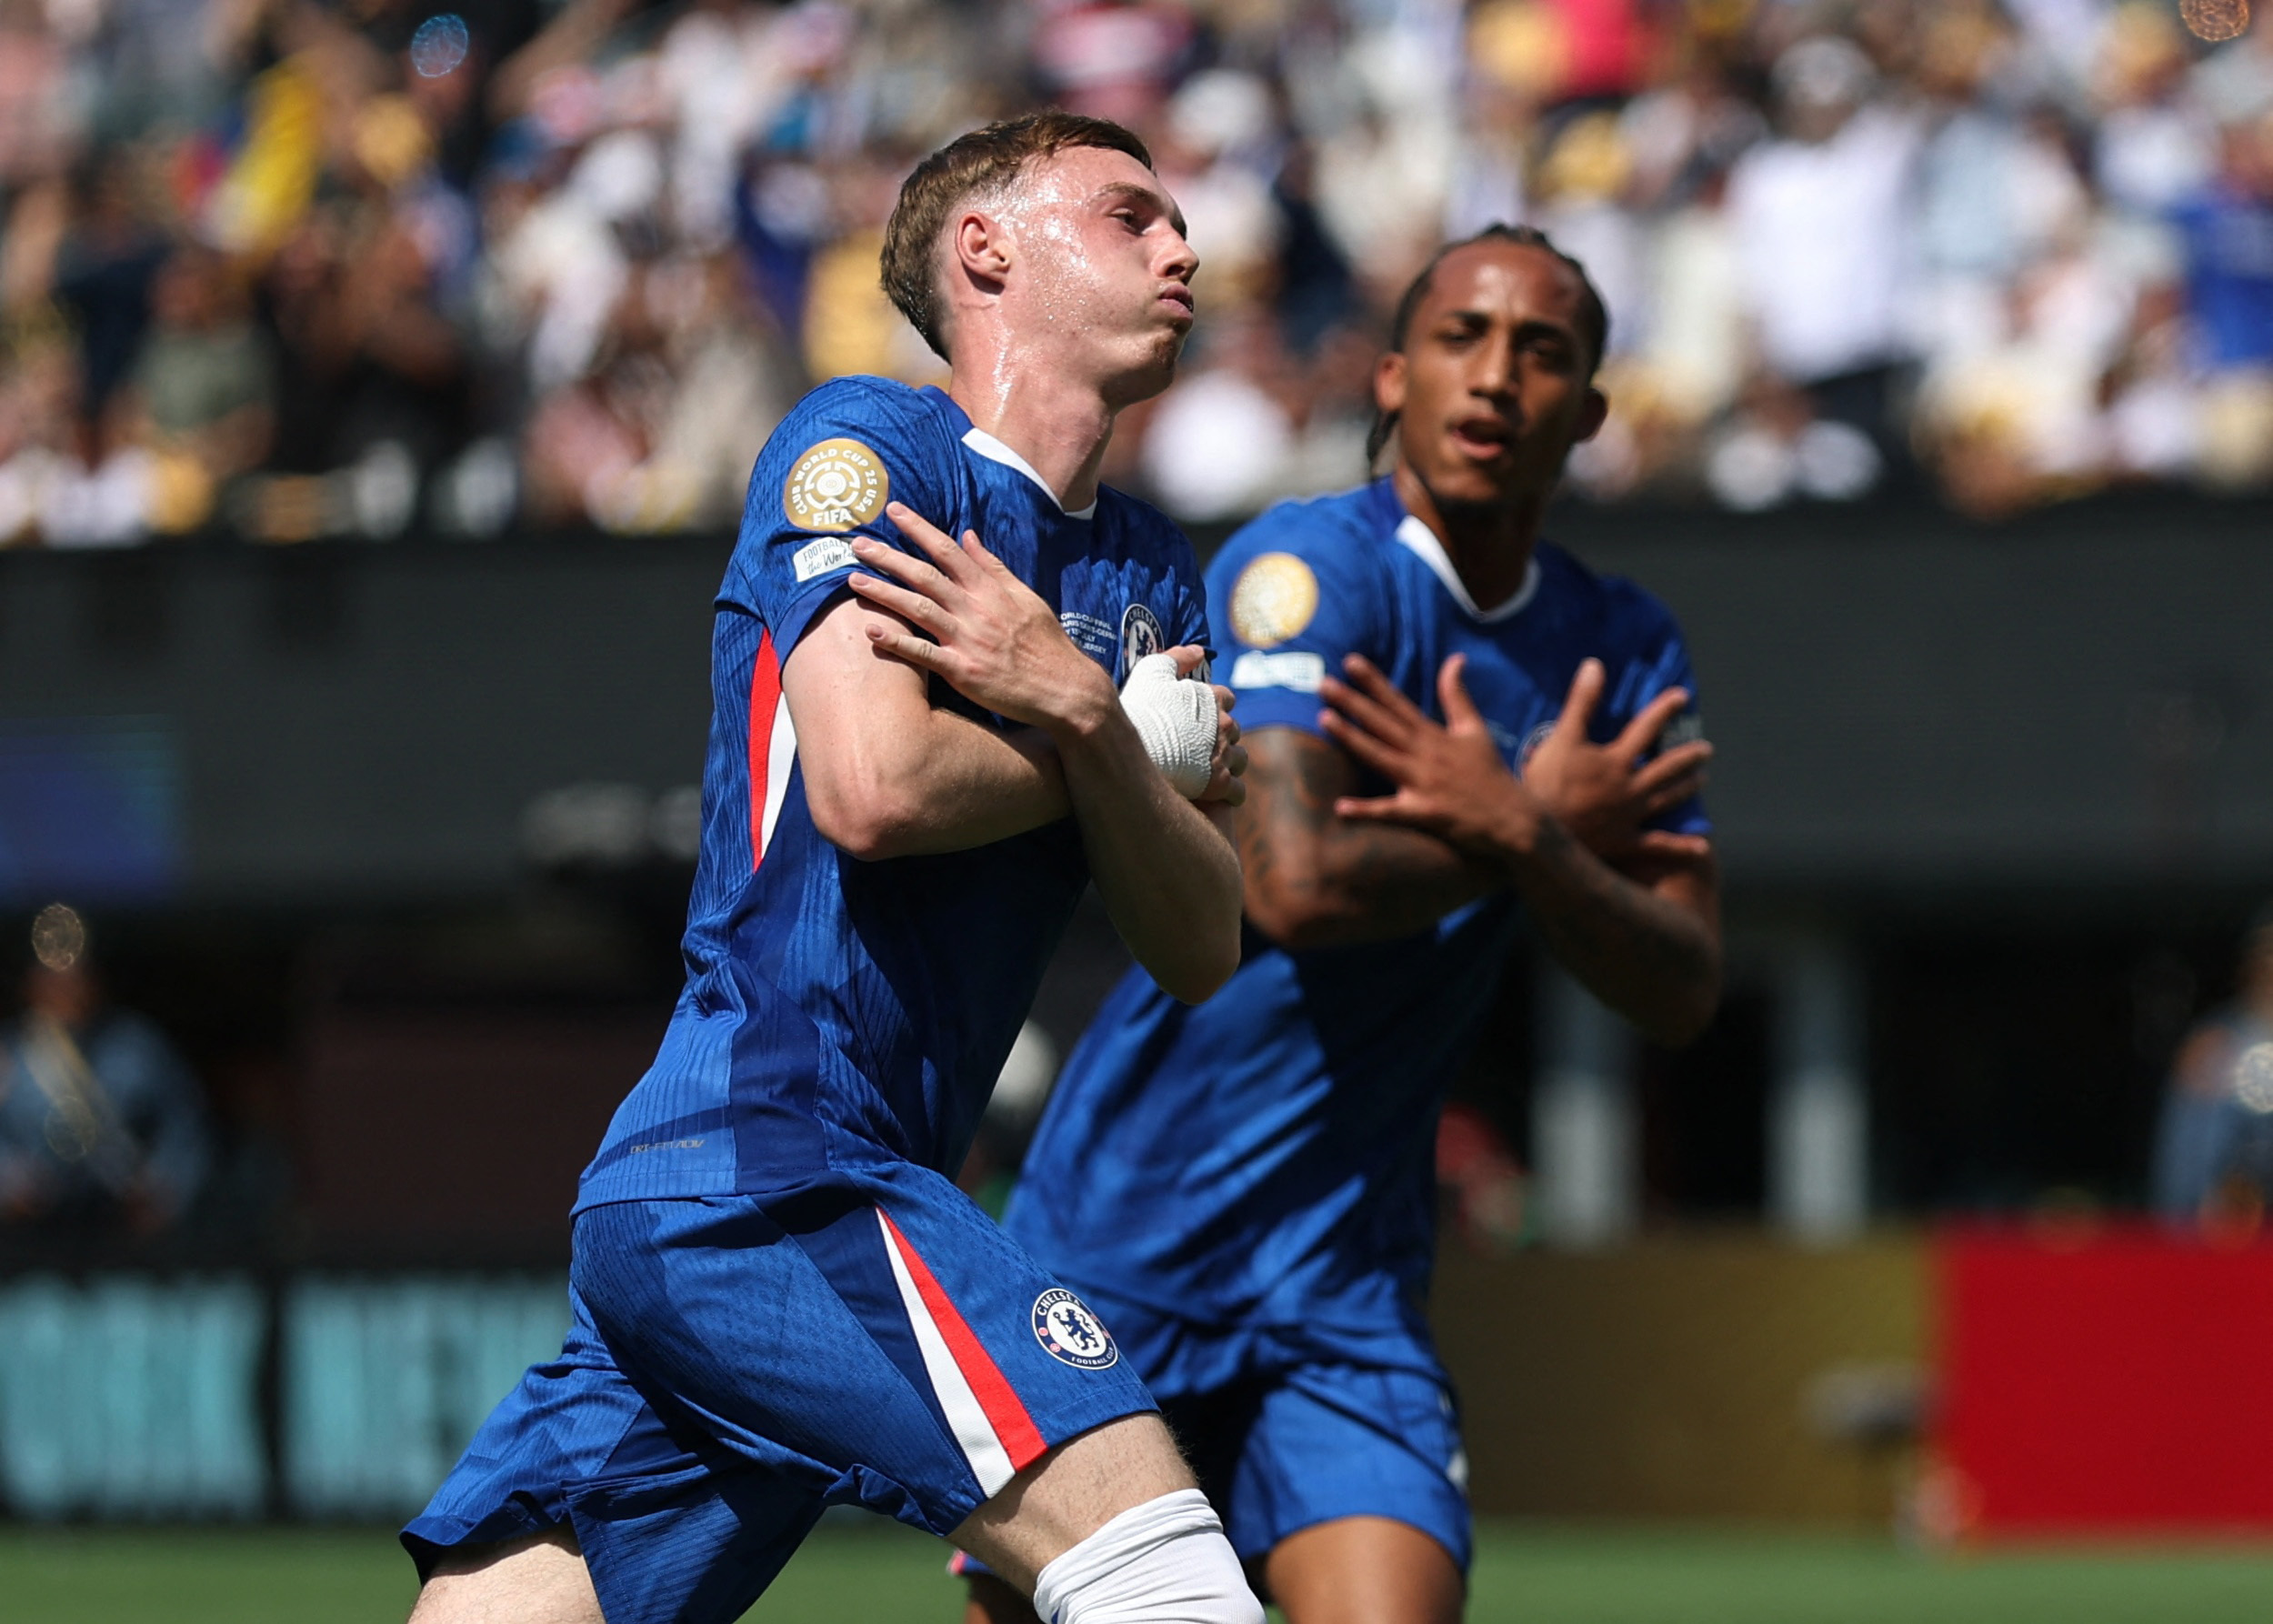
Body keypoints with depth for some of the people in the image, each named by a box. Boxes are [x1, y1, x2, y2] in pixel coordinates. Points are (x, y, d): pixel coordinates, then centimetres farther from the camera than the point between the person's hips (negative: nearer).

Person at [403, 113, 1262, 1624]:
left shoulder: (1149, 574, 20)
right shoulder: (867, 447, -2)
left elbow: (1204, 948, 10)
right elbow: (875, 787, -17)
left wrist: (1082, 714, -7)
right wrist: (1137, 750, -1)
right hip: (763, 1170, -9)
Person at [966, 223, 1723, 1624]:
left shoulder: (1625, 652, 7)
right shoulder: (1311, 567, -12)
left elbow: (1683, 991, -1)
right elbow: (1293, 882, -27)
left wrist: (1516, 835, -18)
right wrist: (1554, 824, -13)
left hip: (1349, 1292, 4)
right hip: (1125, 1237, -4)